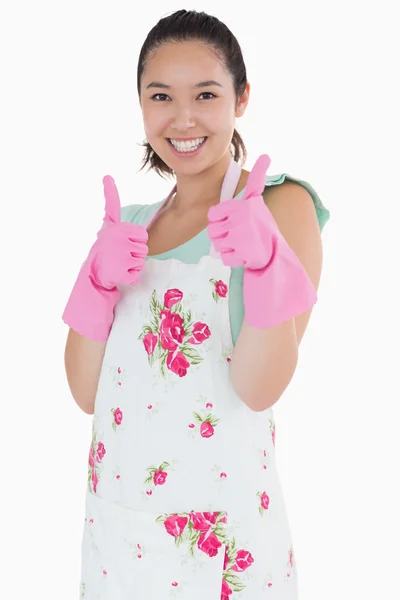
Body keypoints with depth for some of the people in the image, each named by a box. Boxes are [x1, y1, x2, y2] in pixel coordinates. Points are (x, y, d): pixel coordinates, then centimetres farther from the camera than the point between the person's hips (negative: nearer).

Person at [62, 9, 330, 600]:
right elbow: (87, 392, 2)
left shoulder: (281, 204, -7)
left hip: (218, 526, -5)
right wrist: (100, 277, -13)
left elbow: (259, 388, -16)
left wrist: (265, 260, -30)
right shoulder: (131, 224, 8)